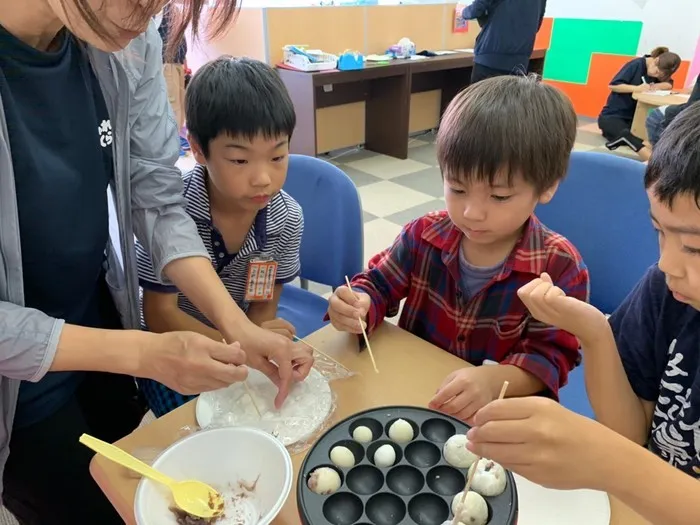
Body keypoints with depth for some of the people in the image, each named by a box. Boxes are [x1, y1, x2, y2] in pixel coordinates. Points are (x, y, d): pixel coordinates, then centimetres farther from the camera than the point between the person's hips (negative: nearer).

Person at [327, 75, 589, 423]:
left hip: (501, 412, -2)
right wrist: (358, 306, -20)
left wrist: (495, 380, -33)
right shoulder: (425, 236, -5)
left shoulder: (559, 266, -13)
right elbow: (378, 284, 4)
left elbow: (552, 356, -13)